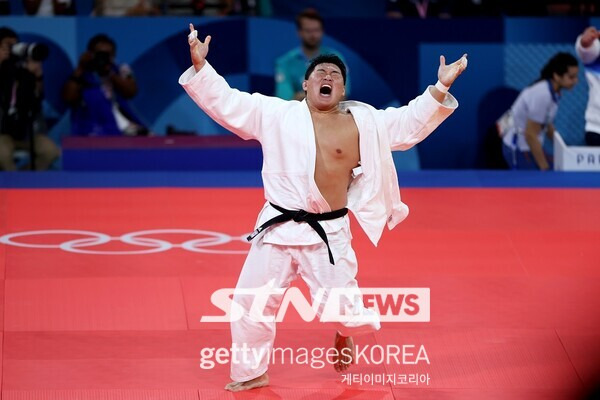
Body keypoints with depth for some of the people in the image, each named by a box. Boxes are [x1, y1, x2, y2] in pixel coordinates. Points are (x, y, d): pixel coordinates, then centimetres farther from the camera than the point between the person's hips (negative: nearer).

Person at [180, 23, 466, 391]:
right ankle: (251, 373, 23)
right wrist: (200, 67, -12)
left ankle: (344, 335, 37)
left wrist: (439, 90, -8)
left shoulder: (364, 122, 2)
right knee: (251, 302, 4)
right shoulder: (275, 114, 1)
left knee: (343, 307, -1)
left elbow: (410, 124, 4)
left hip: (328, 234, -1)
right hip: (279, 228, 1)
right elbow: (226, 102, -1)